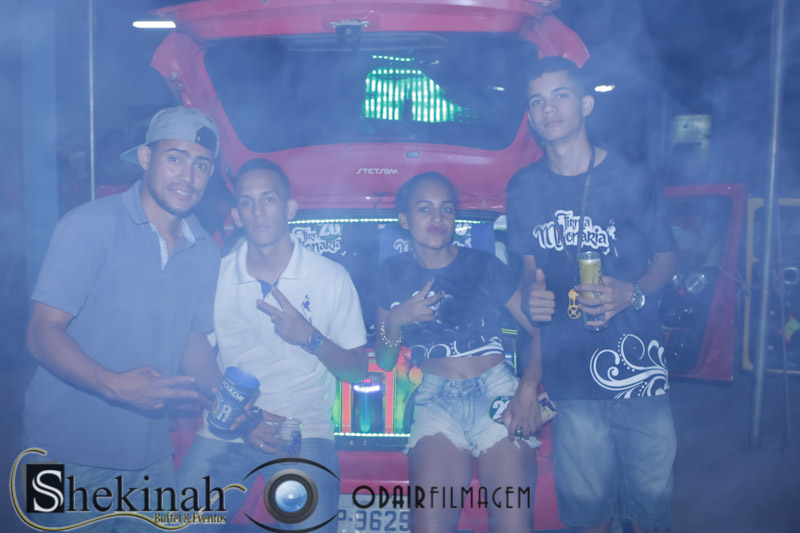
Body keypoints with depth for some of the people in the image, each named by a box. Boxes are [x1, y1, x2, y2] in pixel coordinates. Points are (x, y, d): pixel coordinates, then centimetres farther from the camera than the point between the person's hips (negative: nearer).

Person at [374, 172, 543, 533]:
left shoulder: (484, 266, 6)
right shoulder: (394, 274, 9)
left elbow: (540, 329, 0)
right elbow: (385, 362, 11)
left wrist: (528, 389, -15)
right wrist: (395, 320, -8)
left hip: (497, 390, 0)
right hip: (436, 398, 1)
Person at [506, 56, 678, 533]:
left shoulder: (630, 180, -3)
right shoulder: (525, 187, 5)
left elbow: (666, 258, 4)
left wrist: (631, 293, -16)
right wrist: (532, 294, -8)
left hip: (638, 365, -1)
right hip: (569, 367, 2)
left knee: (651, 489, 6)